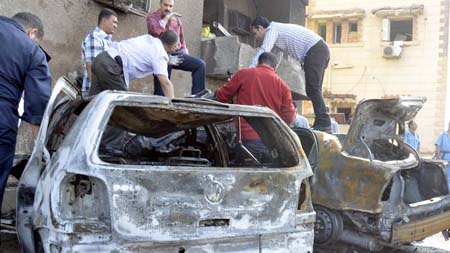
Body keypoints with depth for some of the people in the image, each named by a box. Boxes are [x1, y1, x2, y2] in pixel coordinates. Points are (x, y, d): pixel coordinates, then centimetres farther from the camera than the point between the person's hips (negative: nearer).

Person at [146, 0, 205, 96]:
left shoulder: (176, 18, 17)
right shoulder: (152, 17, 4)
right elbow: (154, 31, -18)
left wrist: (184, 50, 11)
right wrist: (166, 18, -11)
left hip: (177, 53, 4)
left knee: (200, 64, -16)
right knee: (161, 90, -9)